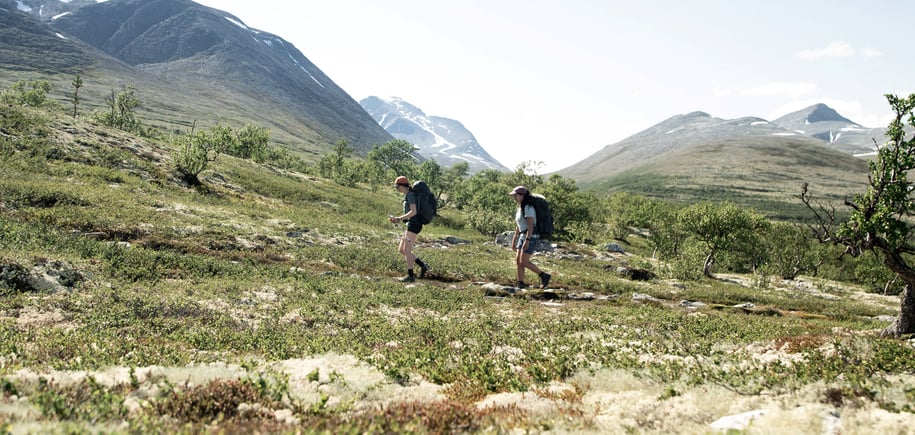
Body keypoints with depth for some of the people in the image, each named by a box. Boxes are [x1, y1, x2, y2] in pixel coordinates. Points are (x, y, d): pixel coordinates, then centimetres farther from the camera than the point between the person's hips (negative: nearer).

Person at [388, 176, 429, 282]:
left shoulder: (410, 195, -11)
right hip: (411, 225, 10)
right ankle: (423, 266, 13)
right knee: (402, 250, 10)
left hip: (414, 225, -10)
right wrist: (397, 219, 10)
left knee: (406, 251, -7)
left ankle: (410, 276, -1)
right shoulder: (407, 196, 19)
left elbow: (413, 212, -22)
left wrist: (399, 218, -20)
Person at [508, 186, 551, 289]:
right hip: (522, 236, 9)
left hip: (530, 237, -9)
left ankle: (544, 276, -1)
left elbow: (530, 225, -22)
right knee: (518, 260, 5)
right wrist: (514, 240, 19)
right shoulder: (520, 208, 13)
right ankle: (521, 284, 9)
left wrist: (527, 240, -27)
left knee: (524, 262, -11)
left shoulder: (528, 208, -15)